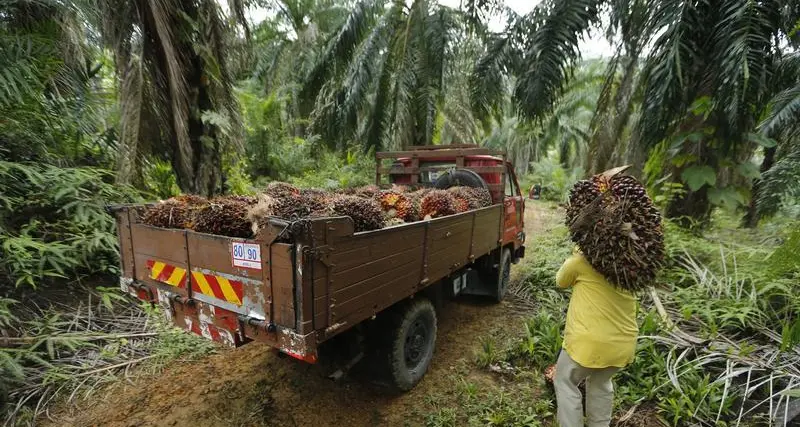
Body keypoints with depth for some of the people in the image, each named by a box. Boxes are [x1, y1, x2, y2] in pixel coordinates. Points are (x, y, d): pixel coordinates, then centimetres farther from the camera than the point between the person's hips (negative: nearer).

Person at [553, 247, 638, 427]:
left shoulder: (583, 261, -12)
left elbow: (561, 282, 6)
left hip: (590, 342, -5)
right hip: (624, 344, 6)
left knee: (566, 382, 17)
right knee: (601, 382, 30)